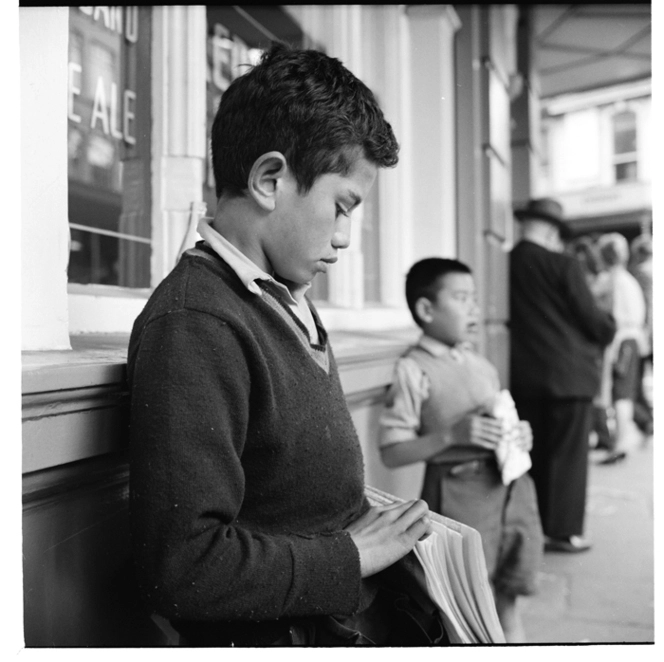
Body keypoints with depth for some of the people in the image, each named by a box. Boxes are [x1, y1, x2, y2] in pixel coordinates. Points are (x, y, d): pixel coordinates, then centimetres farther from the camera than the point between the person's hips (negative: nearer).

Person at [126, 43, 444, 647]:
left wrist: (382, 527, -1)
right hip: (292, 635, -8)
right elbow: (184, 569, -25)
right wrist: (351, 554, -16)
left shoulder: (292, 307, 12)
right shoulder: (192, 325, -20)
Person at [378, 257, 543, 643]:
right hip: (459, 493, -6)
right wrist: (453, 435, -22)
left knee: (507, 599, 16)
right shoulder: (414, 370, -10)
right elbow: (392, 453, -12)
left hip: (509, 483, 6)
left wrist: (519, 435, 0)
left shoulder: (483, 366, 9)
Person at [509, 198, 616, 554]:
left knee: (532, 454, 14)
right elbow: (593, 319, -9)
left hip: (523, 376, 5)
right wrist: (609, 326, 14)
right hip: (568, 373, -5)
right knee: (568, 455, 6)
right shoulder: (562, 265, -13)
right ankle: (563, 531, 11)